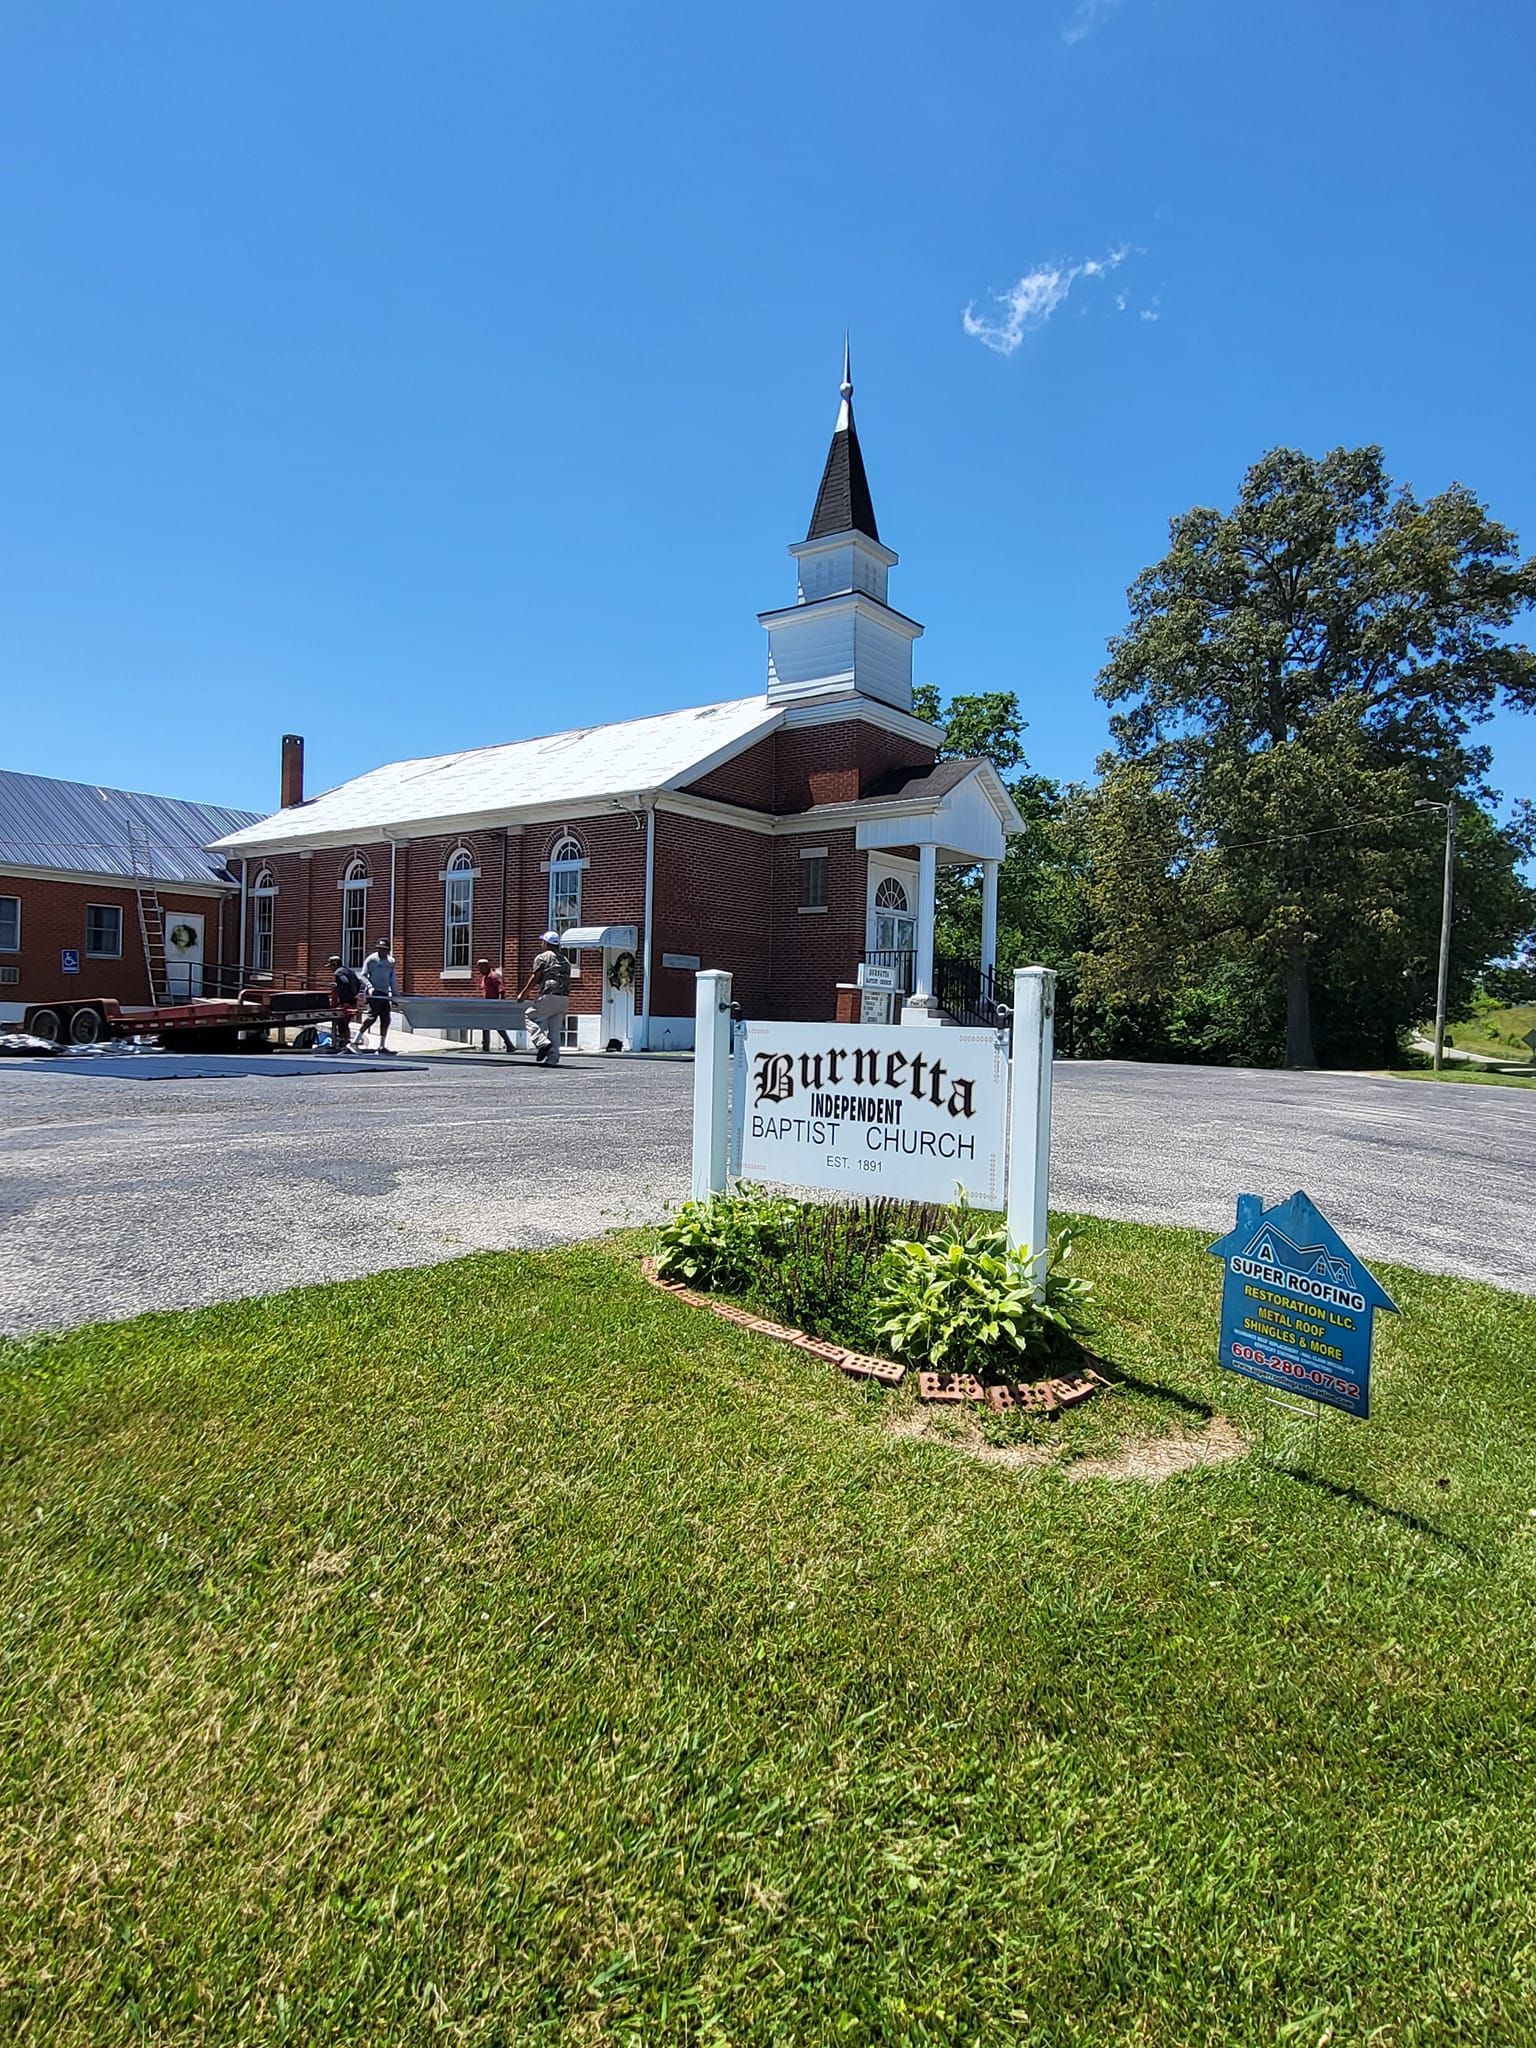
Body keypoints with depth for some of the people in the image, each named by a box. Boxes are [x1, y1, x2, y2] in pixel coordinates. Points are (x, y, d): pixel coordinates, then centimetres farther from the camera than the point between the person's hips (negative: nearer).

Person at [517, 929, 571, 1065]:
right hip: (565, 998, 7)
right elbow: (566, 980, 17)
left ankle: (542, 1043, -12)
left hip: (549, 996, -6)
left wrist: (523, 994, 5)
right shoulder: (565, 960, 20)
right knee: (555, 1029, 10)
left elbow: (535, 978, -3)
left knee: (531, 1017, 6)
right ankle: (552, 1058, 6)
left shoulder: (542, 957, 1)